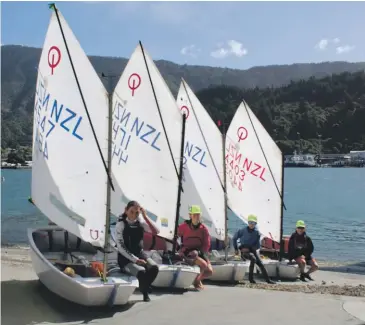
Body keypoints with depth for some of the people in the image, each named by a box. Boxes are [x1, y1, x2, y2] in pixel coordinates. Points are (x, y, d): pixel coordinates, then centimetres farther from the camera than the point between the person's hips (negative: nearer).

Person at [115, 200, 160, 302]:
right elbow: (121, 247, -15)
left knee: (154, 267, -24)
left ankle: (144, 288, 4)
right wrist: (135, 260, -20)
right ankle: (145, 292, 2)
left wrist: (145, 217, -15)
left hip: (140, 254, 4)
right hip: (126, 258, -4)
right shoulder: (121, 224, -12)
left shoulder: (140, 222, 1)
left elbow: (156, 231, -9)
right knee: (141, 271, -31)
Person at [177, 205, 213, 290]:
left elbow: (206, 245, 0)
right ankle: (196, 281, 1)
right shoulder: (183, 227, -6)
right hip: (187, 253, -4)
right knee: (204, 265, -27)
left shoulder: (203, 228, -1)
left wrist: (198, 252, -15)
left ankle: (198, 279, 18)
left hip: (200, 253, 4)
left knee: (210, 271, -15)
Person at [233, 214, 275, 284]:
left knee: (260, 264, -6)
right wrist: (236, 249, 8)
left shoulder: (257, 232, 0)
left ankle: (268, 280, 3)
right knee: (253, 259, -30)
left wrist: (249, 248, -12)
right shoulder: (243, 230, -6)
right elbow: (235, 238, 7)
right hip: (244, 251, -4)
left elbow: (258, 246, 2)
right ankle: (250, 278, -21)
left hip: (252, 250, 4)